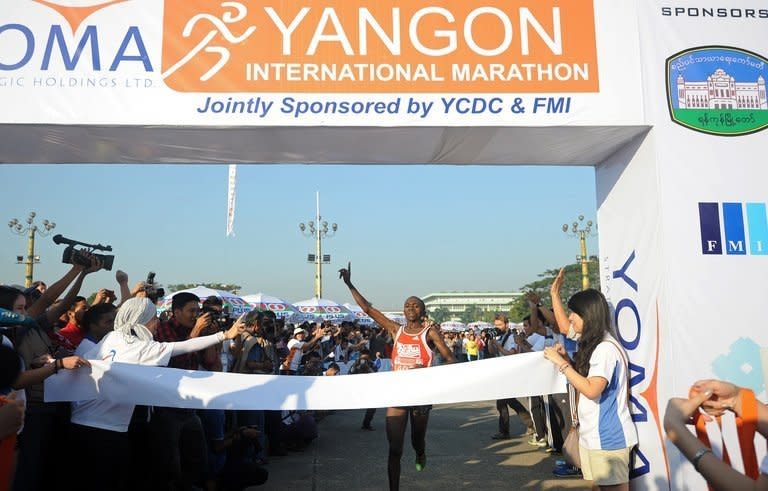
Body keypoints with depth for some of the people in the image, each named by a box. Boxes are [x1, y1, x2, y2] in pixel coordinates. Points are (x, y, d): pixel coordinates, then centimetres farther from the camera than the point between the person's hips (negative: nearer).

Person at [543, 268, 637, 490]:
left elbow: (592, 390, -26)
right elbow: (565, 327, 25)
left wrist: (561, 363, -20)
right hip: (591, 436, 10)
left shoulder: (606, 348, -18)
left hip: (608, 438, -10)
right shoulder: (590, 344, 10)